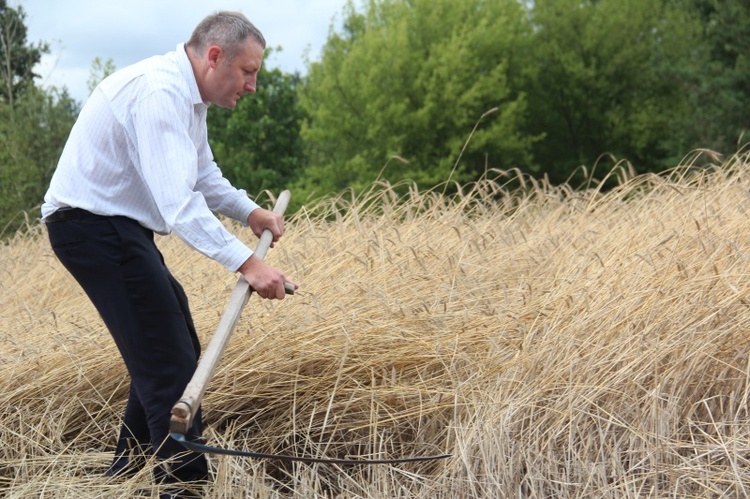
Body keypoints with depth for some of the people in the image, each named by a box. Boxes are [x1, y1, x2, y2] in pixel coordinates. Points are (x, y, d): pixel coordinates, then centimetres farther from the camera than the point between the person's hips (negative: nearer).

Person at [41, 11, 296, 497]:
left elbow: (202, 175, 25)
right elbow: (179, 203, -32)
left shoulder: (188, 95, 11)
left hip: (119, 227, 11)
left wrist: (250, 211, 10)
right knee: (170, 364, -13)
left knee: (177, 349, 17)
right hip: (91, 224, -11)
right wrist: (246, 262, -35)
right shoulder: (158, 93, -24)